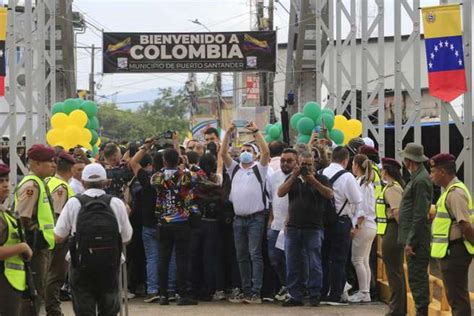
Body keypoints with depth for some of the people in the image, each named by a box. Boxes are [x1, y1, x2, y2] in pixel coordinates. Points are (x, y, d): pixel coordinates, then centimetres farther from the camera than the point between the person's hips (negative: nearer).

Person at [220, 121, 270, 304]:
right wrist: (229, 133, -6)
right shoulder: (234, 169, 15)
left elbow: (266, 152, -12)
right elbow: (223, 153, 3)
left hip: (256, 218, -5)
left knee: (255, 255, -8)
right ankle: (246, 292, 12)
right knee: (242, 256, 7)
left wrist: (256, 132, -16)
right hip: (239, 218, 5)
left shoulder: (258, 169, 3)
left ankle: (256, 292, -11)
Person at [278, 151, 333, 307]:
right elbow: (280, 193, 0)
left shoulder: (321, 179, 6)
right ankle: (295, 296, 9)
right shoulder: (292, 179, 15)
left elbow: (329, 194, -10)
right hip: (293, 228, 3)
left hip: (313, 228, -3)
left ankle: (315, 295, 2)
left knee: (314, 264, -4)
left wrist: (313, 181, -18)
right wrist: (294, 177, -9)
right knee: (293, 264, 4)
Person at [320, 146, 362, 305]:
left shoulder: (321, 174, 2)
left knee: (324, 258, 12)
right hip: (341, 220, -5)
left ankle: (322, 294, 14)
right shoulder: (347, 177, -12)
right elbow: (357, 201, -10)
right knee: (338, 260, 1)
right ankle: (335, 295, 0)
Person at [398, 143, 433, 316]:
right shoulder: (417, 177, 14)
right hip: (413, 237, 10)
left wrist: (411, 241, -20)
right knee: (417, 278, 13)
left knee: (417, 278, -7)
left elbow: (420, 215, -20)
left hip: (417, 238, -10)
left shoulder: (421, 180, -17)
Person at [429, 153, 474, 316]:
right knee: (457, 297, 16)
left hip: (453, 252, -11)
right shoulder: (451, 190, 15)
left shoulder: (455, 193, -19)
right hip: (451, 252, 11)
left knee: (457, 298, -7)